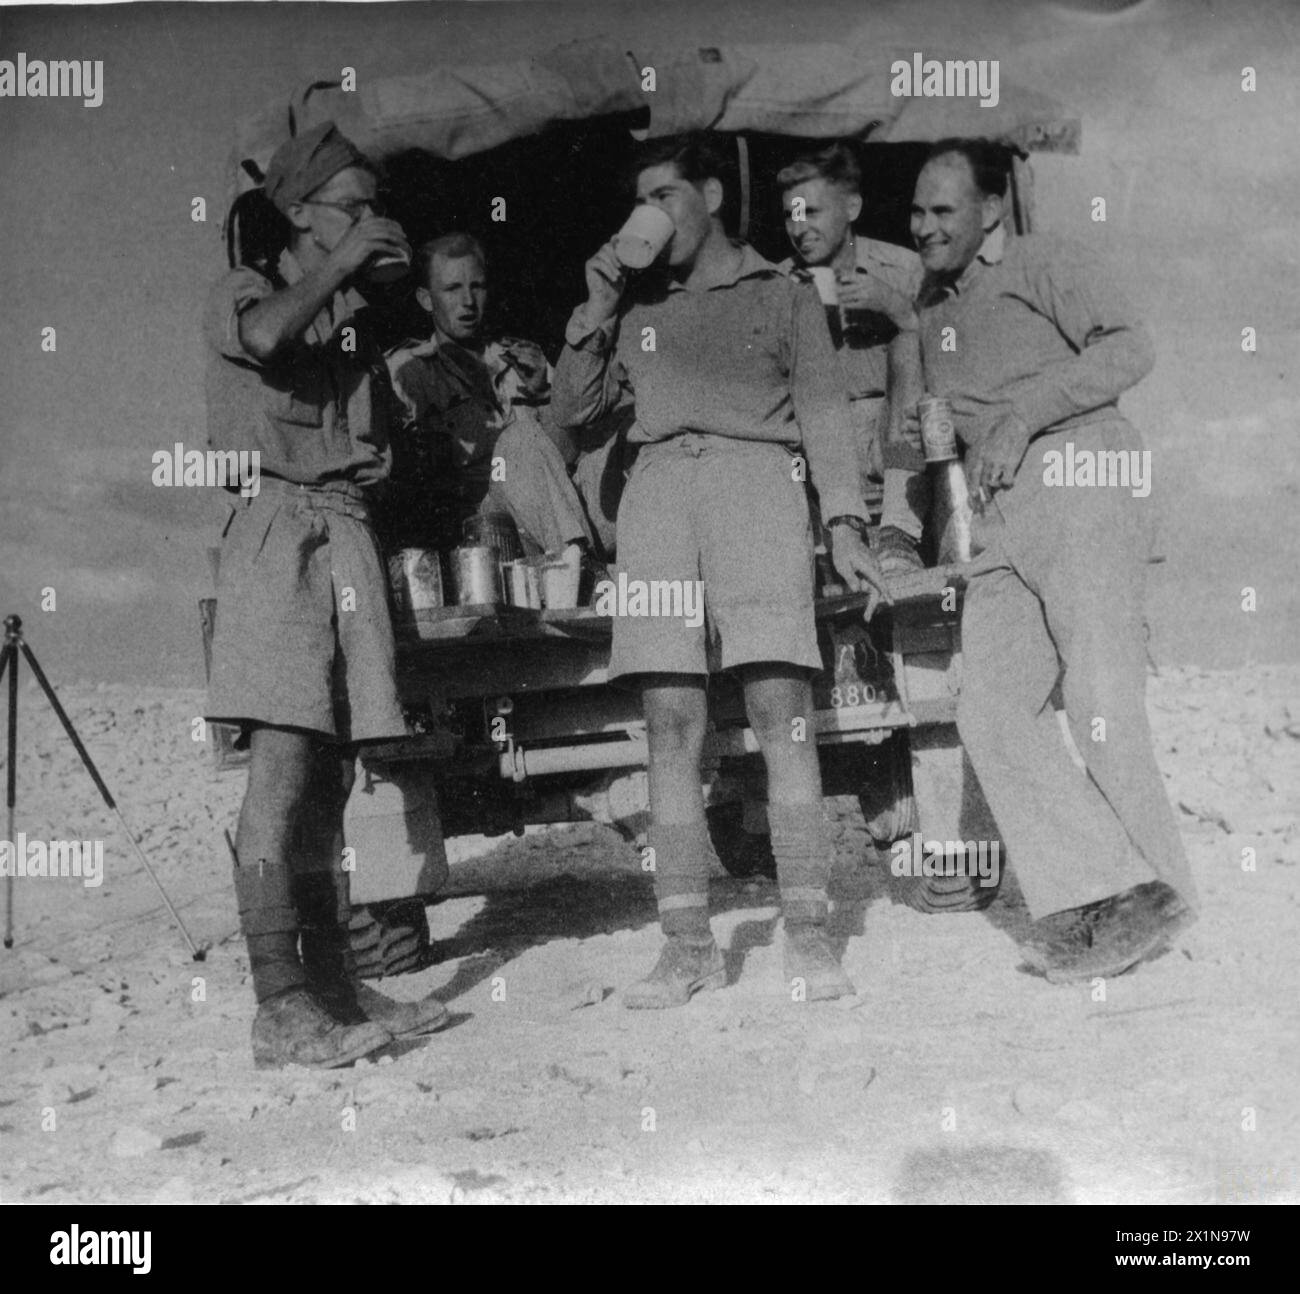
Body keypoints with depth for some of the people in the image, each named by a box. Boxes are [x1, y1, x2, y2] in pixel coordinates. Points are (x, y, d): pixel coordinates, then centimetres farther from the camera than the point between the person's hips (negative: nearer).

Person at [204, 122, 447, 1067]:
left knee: (331, 770, 6)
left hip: (349, 530, 7)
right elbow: (267, 335, -19)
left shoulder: (356, 316, 25)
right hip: (278, 524, -7)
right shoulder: (245, 293, 7)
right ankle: (278, 1007, -15)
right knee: (284, 758, -14)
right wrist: (342, 264, -9)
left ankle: (334, 986, 10)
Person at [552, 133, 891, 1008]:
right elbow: (572, 410, 21)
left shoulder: (783, 296, 18)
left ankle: (809, 934, -12)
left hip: (757, 478, -3)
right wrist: (597, 311, 12)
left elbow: (823, 410, 9)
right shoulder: (637, 309, 26)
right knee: (672, 721, -5)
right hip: (659, 486, 3)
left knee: (781, 707, -14)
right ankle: (689, 943, -4)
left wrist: (845, 523, -3)